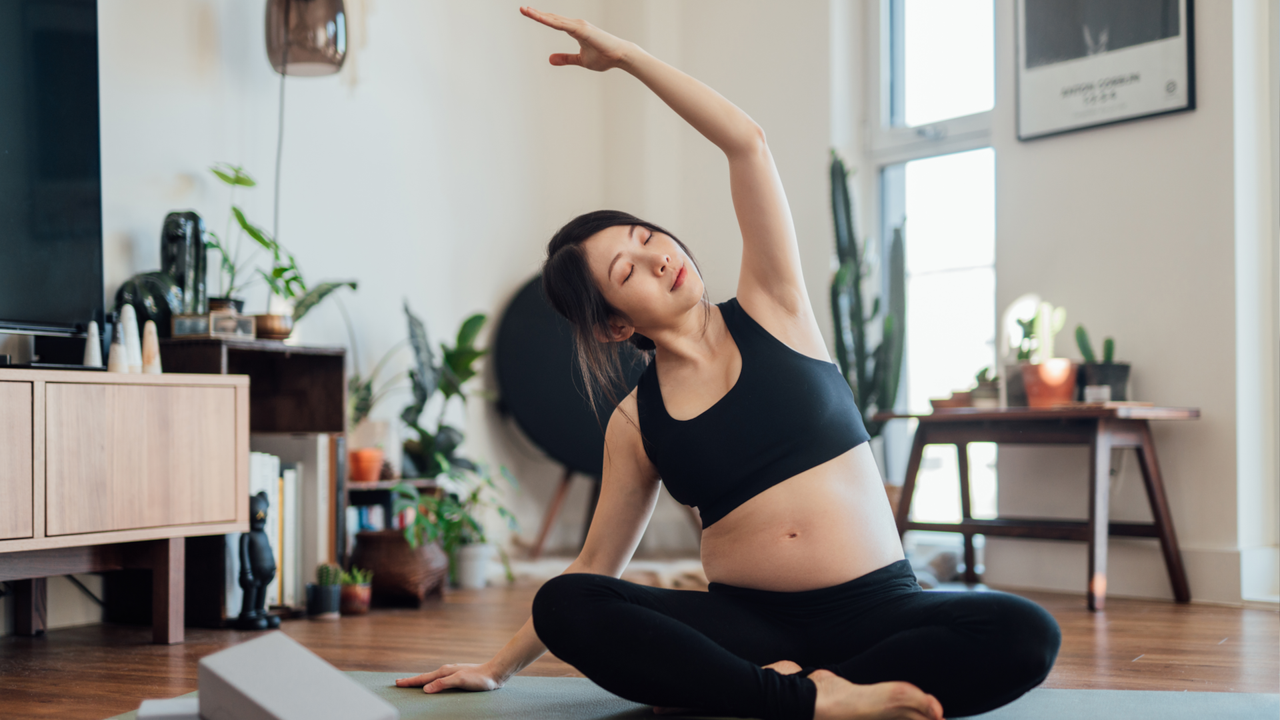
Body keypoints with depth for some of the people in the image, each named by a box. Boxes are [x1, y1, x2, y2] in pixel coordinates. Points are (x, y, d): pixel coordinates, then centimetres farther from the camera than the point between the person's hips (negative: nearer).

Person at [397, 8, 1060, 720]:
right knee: (564, 607, -25)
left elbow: (747, 141, -3)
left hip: (877, 606, 0)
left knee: (1026, 635, -30)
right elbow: (592, 573, 17)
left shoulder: (772, 311, 5)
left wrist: (624, 54, 0)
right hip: (747, 622, 1)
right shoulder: (635, 424, 8)